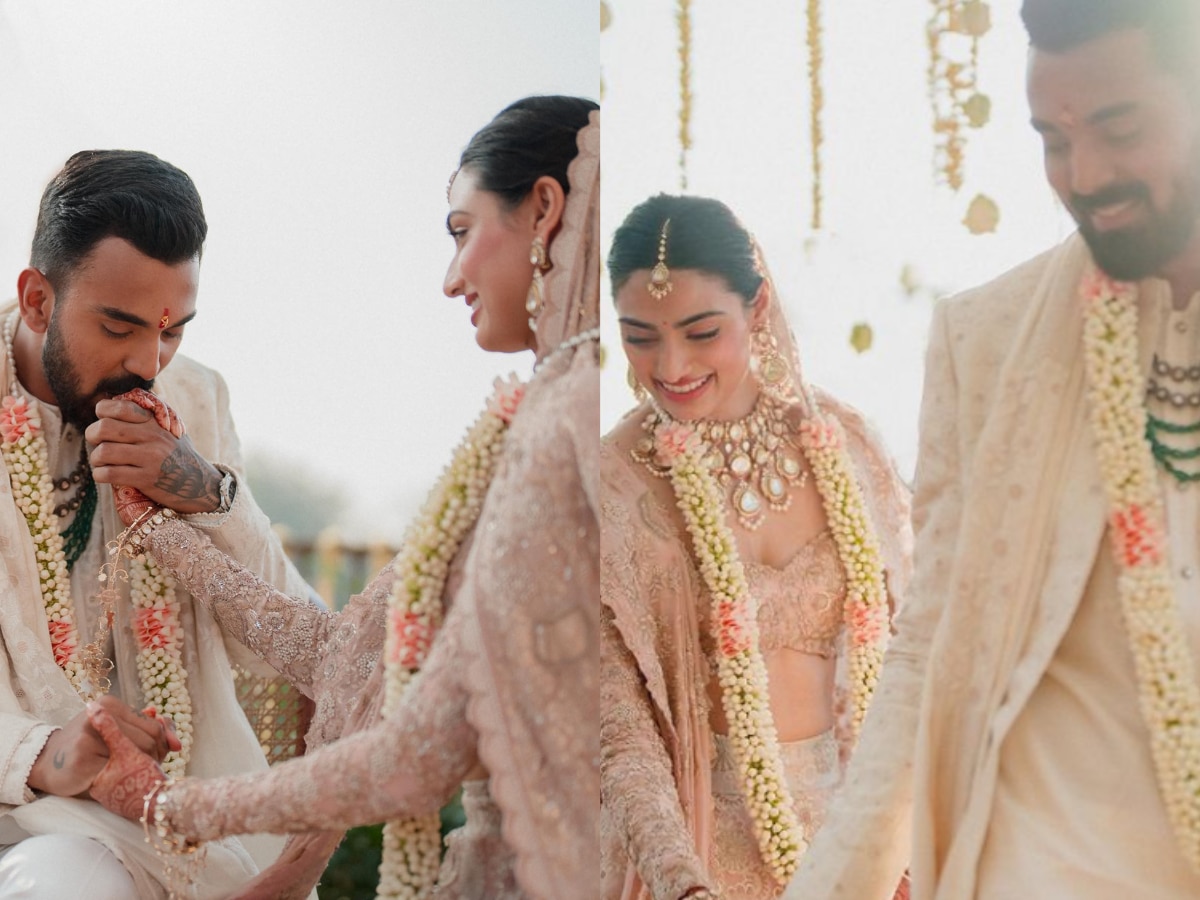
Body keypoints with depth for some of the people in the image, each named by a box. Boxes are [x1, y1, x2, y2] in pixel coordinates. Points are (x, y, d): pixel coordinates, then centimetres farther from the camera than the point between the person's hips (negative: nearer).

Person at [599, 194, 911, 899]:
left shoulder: (843, 441, -4)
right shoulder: (616, 484, -13)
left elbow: (897, 636, 4)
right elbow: (621, 731, -15)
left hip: (850, 810, 3)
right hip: (702, 837, -3)